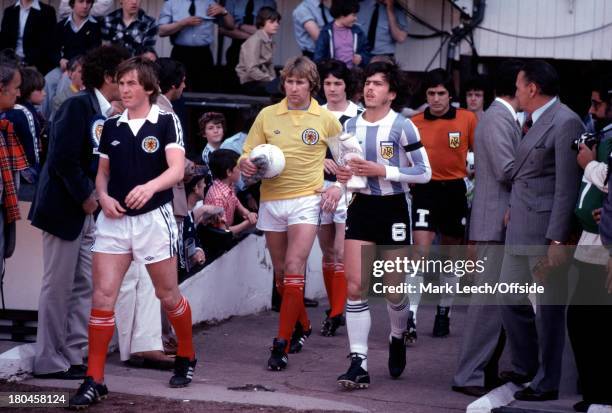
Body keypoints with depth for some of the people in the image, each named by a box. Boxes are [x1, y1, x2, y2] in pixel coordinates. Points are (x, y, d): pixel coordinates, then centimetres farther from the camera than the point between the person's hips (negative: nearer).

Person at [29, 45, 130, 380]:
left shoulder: (108, 114, 12)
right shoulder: (78, 106, -14)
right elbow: (63, 158, -20)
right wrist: (85, 198, -14)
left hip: (86, 212, 9)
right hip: (64, 209, -9)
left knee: (85, 286, 10)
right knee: (58, 286, -2)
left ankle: (73, 355, 16)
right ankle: (49, 361, 5)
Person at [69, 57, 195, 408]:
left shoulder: (167, 122, -6)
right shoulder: (111, 126, 7)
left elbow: (177, 170, -18)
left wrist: (149, 186, -37)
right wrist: (104, 197, -6)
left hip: (153, 218, -3)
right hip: (114, 220, 3)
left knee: (168, 295, 10)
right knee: (102, 296, -7)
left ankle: (187, 357, 35)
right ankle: (94, 380, -4)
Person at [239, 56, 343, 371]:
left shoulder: (326, 119, 1)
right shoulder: (267, 115, 5)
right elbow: (248, 154, 8)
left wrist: (338, 186, -1)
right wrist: (246, 165, -15)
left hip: (306, 200, -3)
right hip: (271, 200, 3)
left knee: (293, 270, -15)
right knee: (280, 273, 11)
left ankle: (282, 345, -15)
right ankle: (301, 327, 33)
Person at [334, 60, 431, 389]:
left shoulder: (402, 127, -9)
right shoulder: (351, 125, 6)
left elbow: (424, 172, -10)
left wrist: (383, 171, -19)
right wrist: (343, 174, -2)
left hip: (393, 210, -4)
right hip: (361, 207, 4)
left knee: (394, 290, 4)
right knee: (355, 286, -8)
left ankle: (397, 338, 36)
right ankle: (358, 363, -8)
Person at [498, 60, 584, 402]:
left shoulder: (565, 123, -14)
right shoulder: (534, 123, 15)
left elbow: (567, 187, -17)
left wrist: (557, 240, -20)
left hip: (545, 233, -10)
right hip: (520, 231, 10)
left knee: (549, 309, 0)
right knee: (512, 299, 16)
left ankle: (546, 383, 8)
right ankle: (526, 368, 30)